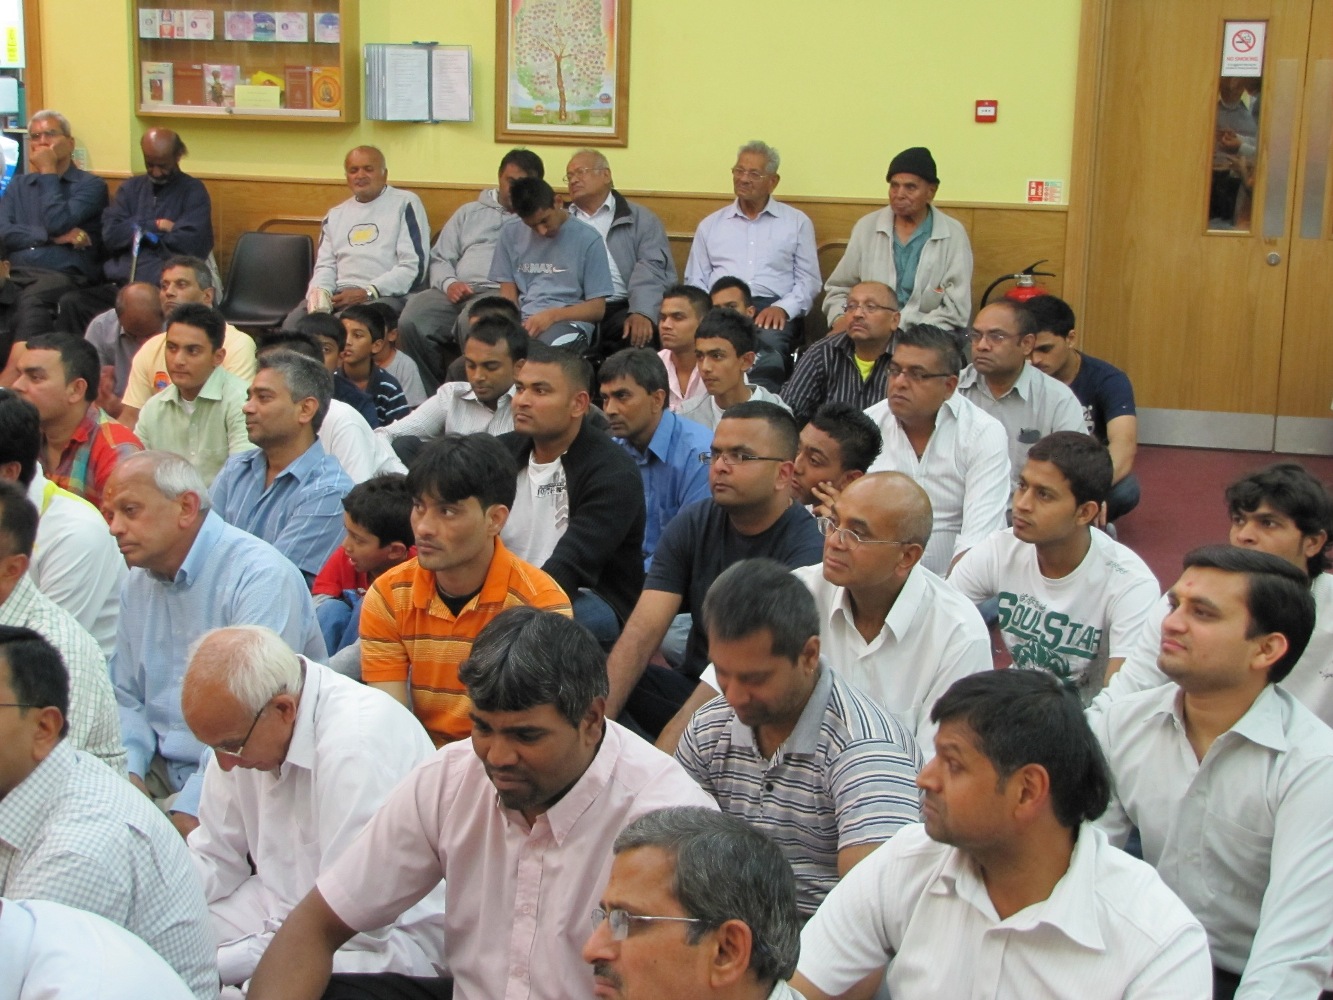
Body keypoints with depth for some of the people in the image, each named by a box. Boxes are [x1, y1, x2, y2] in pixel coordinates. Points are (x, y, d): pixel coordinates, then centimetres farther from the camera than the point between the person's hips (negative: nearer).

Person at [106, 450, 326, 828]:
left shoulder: (261, 577, -15)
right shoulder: (137, 584, 13)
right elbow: (127, 699, 18)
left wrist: (191, 807, -25)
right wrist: (128, 773, -1)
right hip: (161, 771, 7)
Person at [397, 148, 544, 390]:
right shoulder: (470, 212, 29)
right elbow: (440, 258, 21)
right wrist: (449, 283, 2)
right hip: (458, 291, 4)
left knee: (471, 322, -39)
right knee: (411, 321, -26)